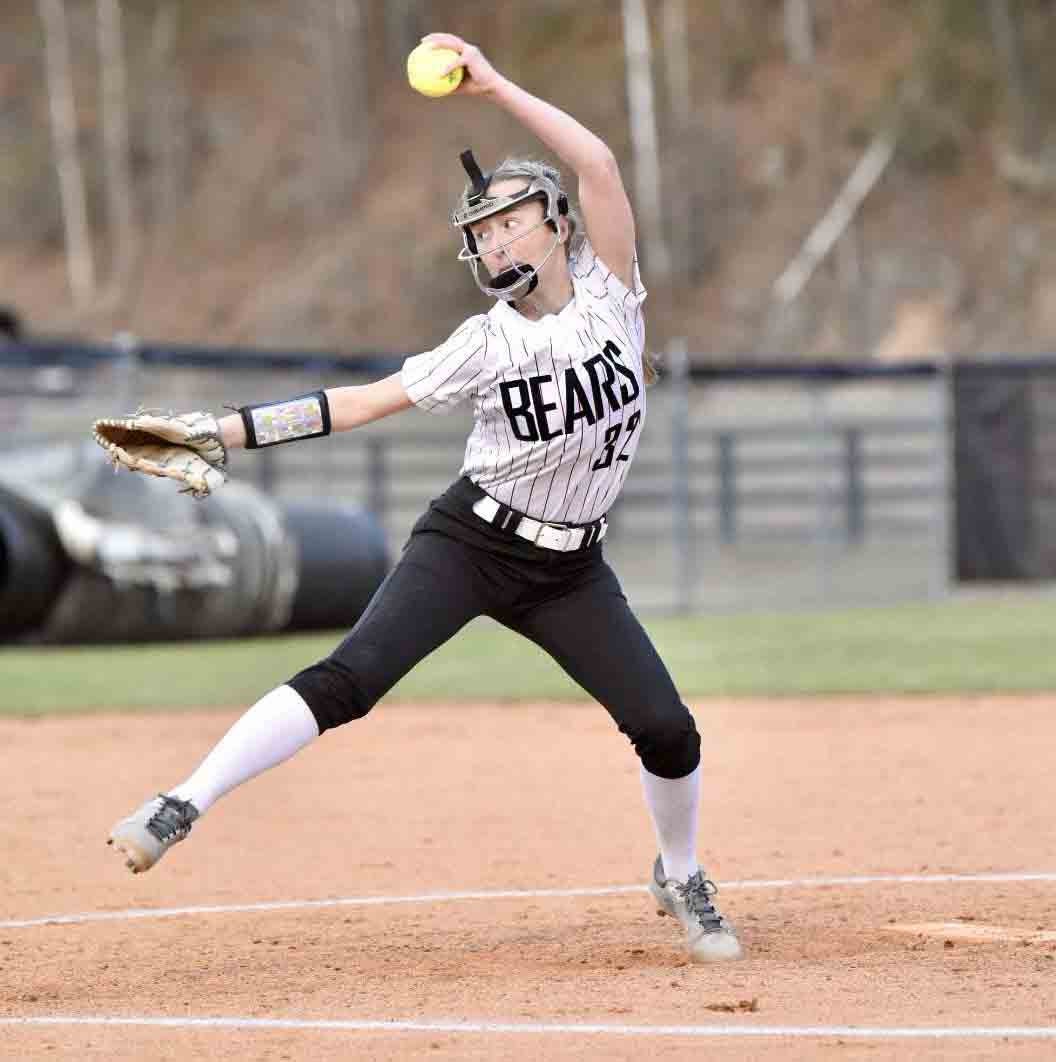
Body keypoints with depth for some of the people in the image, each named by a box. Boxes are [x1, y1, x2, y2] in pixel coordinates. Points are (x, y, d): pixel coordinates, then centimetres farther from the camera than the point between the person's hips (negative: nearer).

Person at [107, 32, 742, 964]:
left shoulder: (607, 291, -5)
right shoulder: (486, 345, -5)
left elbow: (598, 166, -17)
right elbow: (363, 401, -3)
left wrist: (494, 85, -18)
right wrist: (229, 431, -9)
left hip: (567, 569, 1)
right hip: (470, 542, -1)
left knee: (666, 730, -4)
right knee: (349, 679, -19)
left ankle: (681, 880, 24)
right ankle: (180, 809, -23)